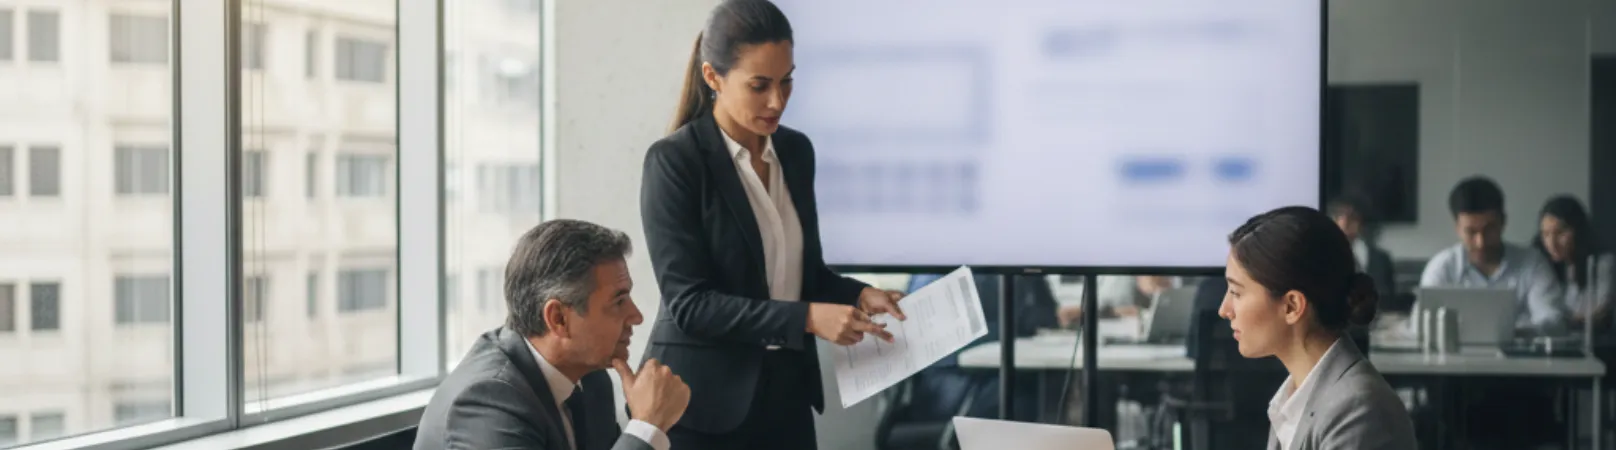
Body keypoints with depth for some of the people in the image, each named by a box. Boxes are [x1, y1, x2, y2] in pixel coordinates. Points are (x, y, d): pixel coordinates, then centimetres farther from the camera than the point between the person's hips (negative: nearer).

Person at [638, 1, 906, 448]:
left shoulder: (796, 150, 7)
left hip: (786, 389, 6)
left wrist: (858, 294, -3)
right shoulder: (674, 160, -13)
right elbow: (689, 303, -19)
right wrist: (807, 318, -25)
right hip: (705, 401, -6)